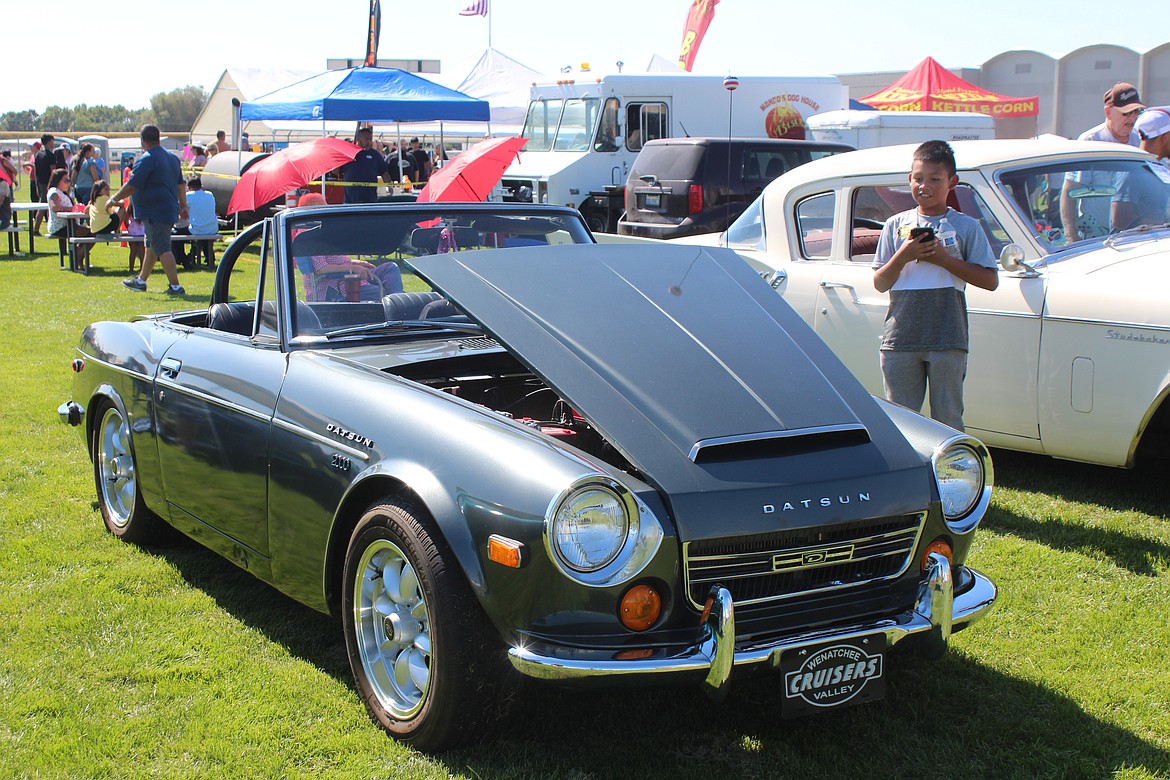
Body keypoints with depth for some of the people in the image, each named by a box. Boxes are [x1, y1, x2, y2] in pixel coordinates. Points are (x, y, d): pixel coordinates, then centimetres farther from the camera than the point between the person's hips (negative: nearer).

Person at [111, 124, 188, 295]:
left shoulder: (147, 160, -15)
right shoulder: (172, 158, 13)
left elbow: (131, 186, -15)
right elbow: (181, 184, 19)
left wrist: (114, 199, -3)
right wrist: (183, 206, 26)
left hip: (155, 213, -10)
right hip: (170, 209, 10)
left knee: (162, 249, -9)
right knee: (151, 246, 19)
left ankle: (176, 286, -12)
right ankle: (141, 281, 30)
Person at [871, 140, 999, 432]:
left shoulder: (966, 227, 4)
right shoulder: (895, 225, 9)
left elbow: (990, 280, -2)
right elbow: (880, 283, 6)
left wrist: (944, 258, -11)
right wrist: (903, 256, -11)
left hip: (948, 340, -2)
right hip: (900, 339, 2)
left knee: (947, 419, 2)